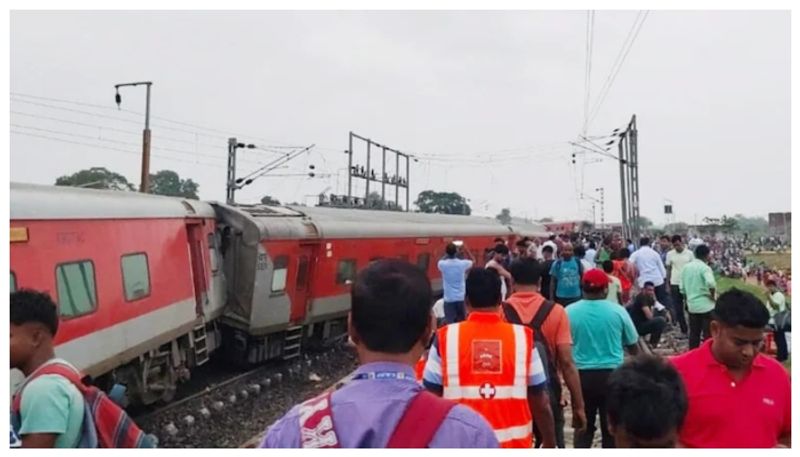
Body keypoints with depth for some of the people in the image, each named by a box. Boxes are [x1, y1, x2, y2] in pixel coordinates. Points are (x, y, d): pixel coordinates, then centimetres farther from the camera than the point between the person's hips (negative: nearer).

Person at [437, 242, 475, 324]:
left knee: (449, 323, -3)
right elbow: (473, 261, 16)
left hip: (449, 299, -2)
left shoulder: (442, 264, -10)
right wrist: (465, 249, 16)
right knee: (462, 322, 14)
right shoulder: (462, 263, -7)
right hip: (461, 298, 2)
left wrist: (448, 252, 15)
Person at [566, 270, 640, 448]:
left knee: (583, 426, 14)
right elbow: (633, 346, 6)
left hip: (582, 375, 1)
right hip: (612, 374, 0)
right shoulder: (617, 311, -6)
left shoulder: (569, 312, -6)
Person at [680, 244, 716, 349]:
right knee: (708, 333, 2)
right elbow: (711, 283, -31)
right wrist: (712, 295, -14)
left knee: (693, 333, 13)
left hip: (692, 305, 6)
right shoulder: (704, 267, -13)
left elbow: (682, 288, 11)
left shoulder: (686, 267, 7)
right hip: (706, 305, -6)